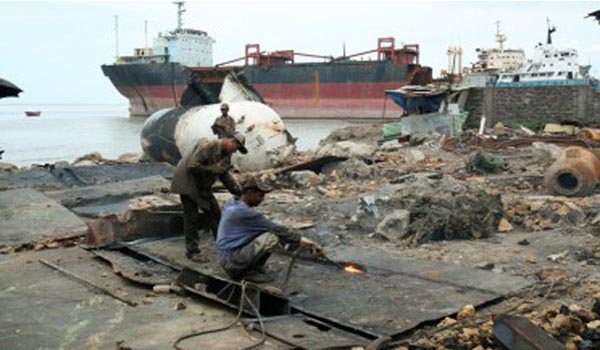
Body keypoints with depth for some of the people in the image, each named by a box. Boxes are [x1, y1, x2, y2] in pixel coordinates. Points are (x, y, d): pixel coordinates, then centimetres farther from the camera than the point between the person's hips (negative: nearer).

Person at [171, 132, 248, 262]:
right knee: (191, 217, -6)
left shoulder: (226, 154, 0)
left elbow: (225, 174, 7)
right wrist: (212, 169, -29)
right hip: (188, 183, -9)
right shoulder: (207, 146, -28)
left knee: (214, 212, 10)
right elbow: (191, 166, -30)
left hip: (203, 186, 9)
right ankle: (192, 251, 1)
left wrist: (238, 190, -6)